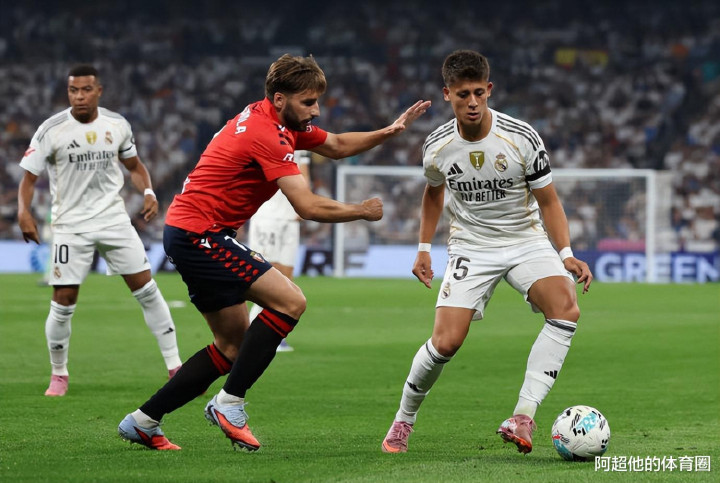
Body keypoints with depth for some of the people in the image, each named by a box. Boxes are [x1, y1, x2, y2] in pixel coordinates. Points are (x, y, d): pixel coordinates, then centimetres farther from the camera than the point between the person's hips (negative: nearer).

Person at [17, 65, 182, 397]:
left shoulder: (117, 126, 1)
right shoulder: (51, 130, -9)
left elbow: (134, 165, 17)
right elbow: (29, 177, -6)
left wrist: (148, 191, -3)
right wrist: (24, 211, -24)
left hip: (114, 219, 2)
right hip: (70, 225, -2)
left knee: (147, 290, -2)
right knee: (63, 303, -6)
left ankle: (174, 366, 7)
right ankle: (59, 375, 15)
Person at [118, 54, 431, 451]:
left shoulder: (282, 121, 11)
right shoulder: (266, 134, -20)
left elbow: (337, 146, 25)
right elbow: (308, 207, -24)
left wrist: (390, 131, 12)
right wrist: (363, 211, -10)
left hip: (188, 234, 11)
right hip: (199, 233, -11)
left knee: (233, 346, 11)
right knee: (289, 300, -16)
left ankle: (143, 421, 14)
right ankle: (229, 403, -13)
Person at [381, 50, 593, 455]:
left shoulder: (523, 138, -15)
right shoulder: (438, 147, -8)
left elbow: (548, 201, -4)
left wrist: (567, 254, -15)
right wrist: (424, 248, 13)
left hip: (527, 240, -1)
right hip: (471, 247, 1)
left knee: (566, 309, -30)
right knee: (446, 342, -16)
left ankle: (523, 418, -31)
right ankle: (404, 420, 12)